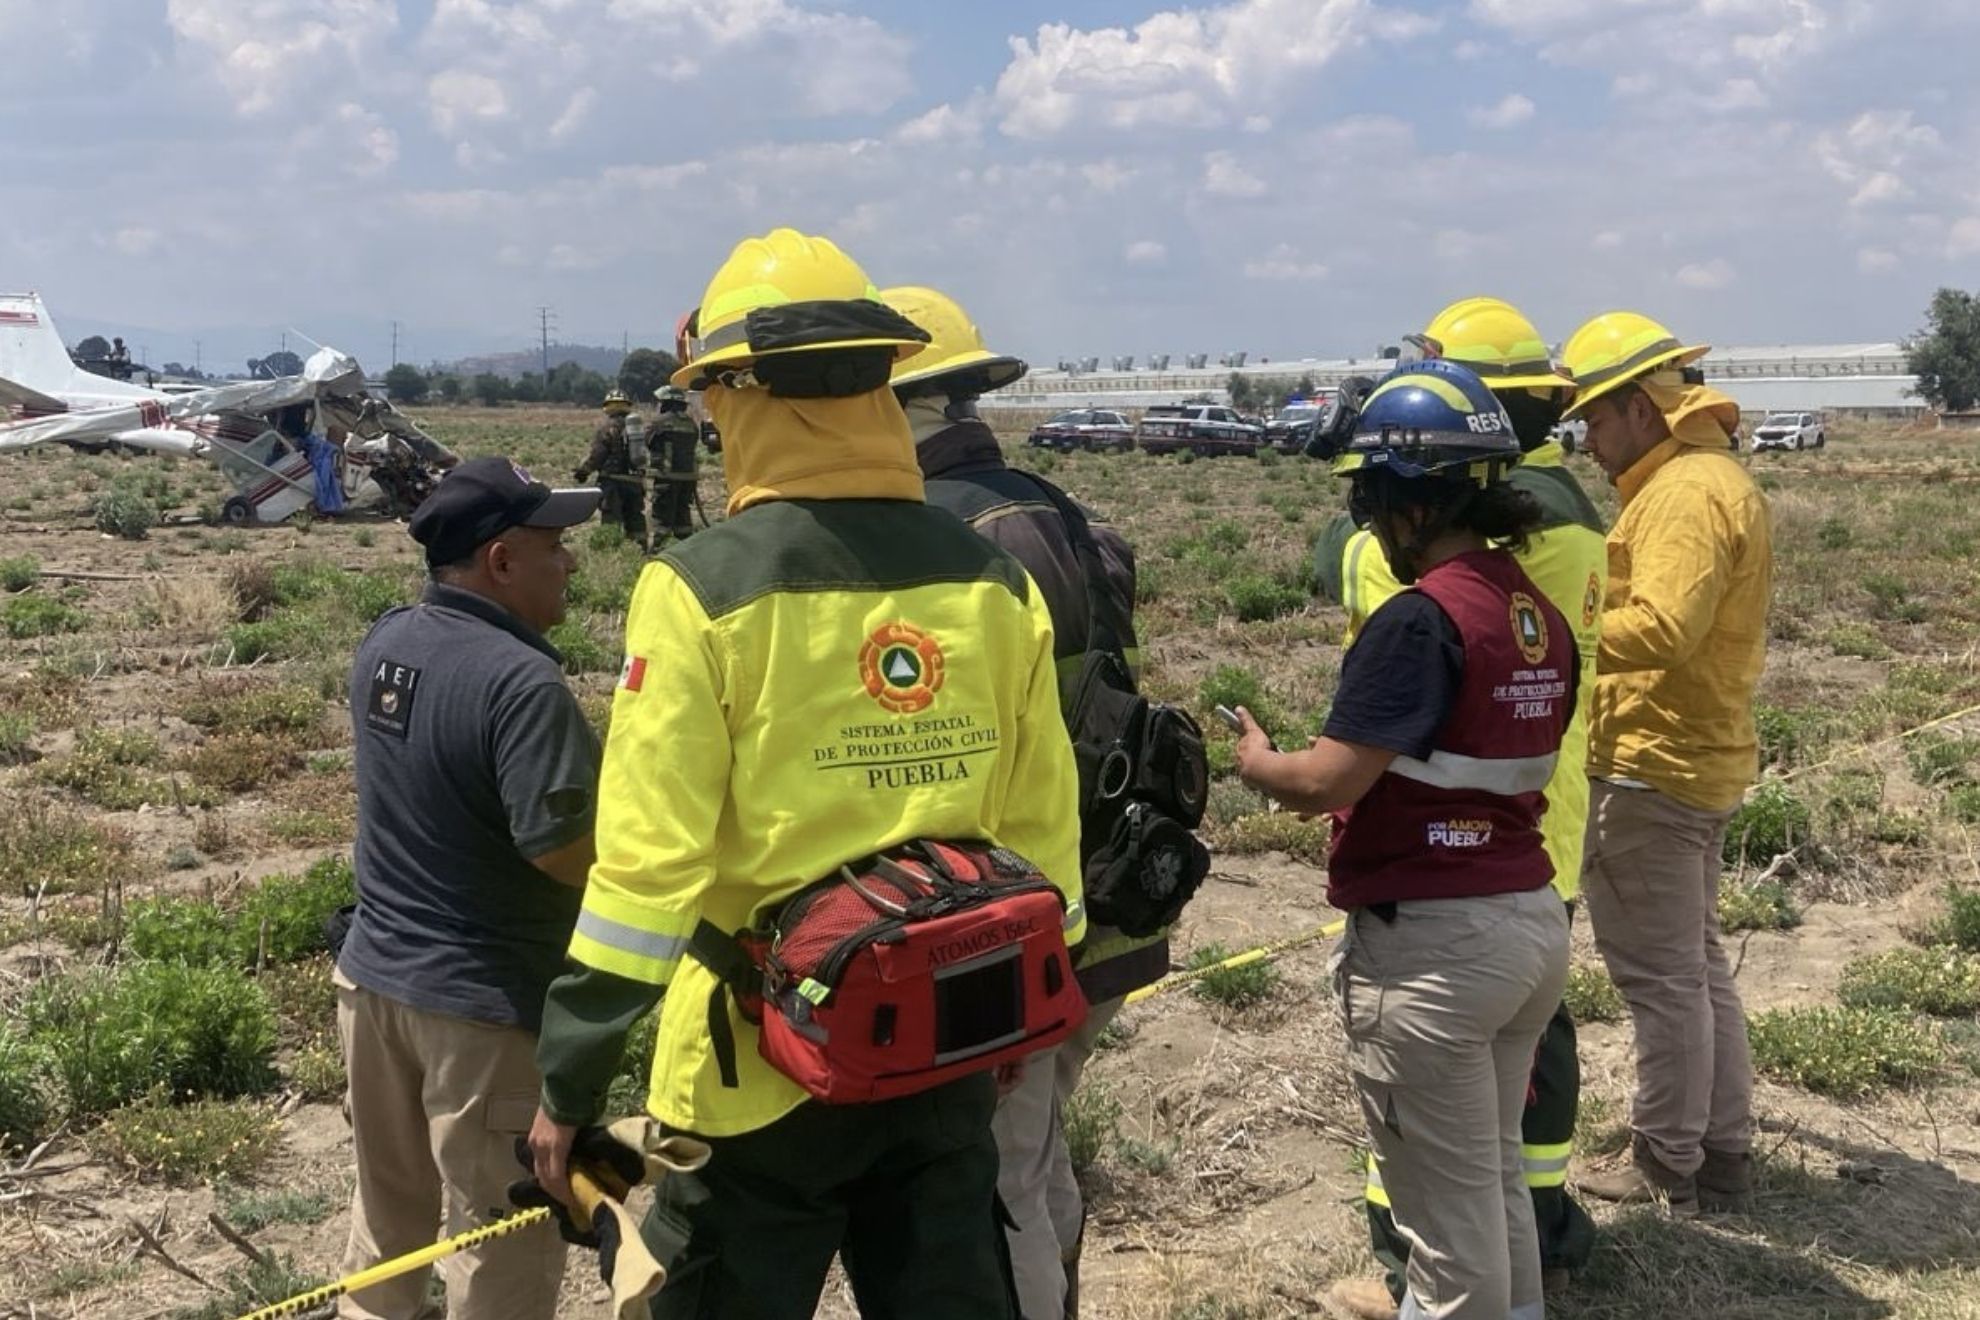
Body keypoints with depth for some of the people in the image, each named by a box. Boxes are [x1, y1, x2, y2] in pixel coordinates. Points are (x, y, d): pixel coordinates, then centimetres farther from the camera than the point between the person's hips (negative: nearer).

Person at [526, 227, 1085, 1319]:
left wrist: (568, 1085, -6)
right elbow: (1043, 832, 4)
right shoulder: (992, 580, -2)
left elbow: (645, 863, -17)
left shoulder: (706, 588, -15)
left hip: (764, 1067, -4)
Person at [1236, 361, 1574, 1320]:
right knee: (1495, 1176, 24)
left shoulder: (1419, 619, -20)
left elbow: (1323, 785, -20)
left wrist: (1254, 760, -2)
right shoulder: (1541, 617, 5)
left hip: (1432, 943, -8)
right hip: (1532, 918, 8)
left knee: (1448, 1204, 9)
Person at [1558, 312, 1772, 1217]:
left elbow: (1659, 628, -29)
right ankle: (1722, 1152, 28)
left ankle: (1670, 1169, 13)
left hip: (1651, 767, -11)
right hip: (1694, 757, 11)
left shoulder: (1686, 491, -17)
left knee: (1658, 972, 1)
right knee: (1695, 962, 18)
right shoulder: (1713, 477, 16)